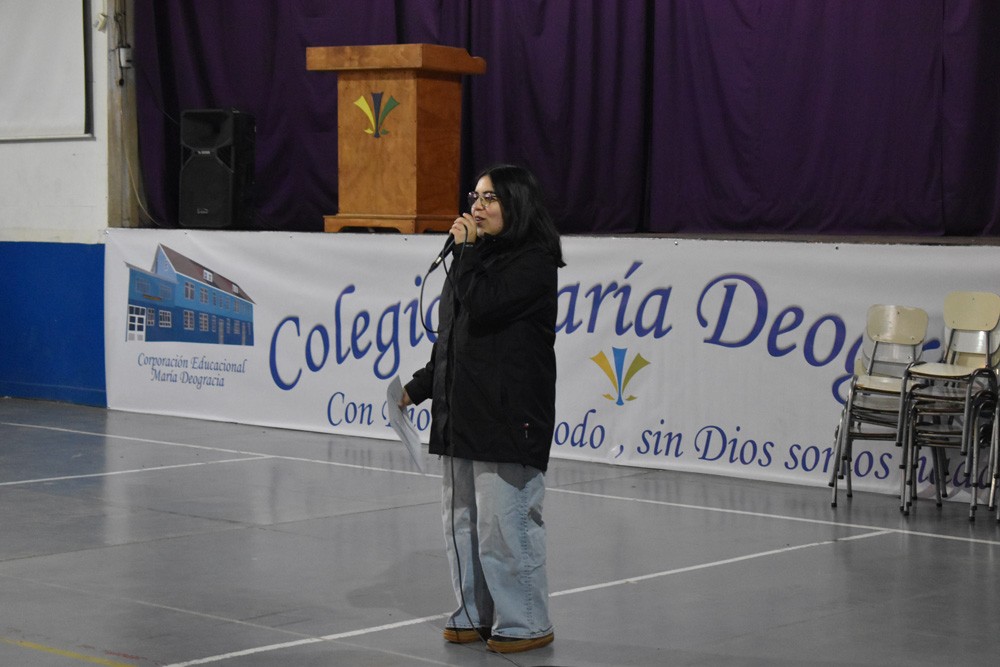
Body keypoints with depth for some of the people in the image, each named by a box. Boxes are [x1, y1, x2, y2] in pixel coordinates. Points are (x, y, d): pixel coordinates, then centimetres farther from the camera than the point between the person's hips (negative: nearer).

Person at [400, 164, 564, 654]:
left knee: (504, 523, -6)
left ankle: (525, 624, 4)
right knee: (461, 521, 12)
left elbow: (480, 306, -22)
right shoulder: (480, 258, 17)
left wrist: (466, 249, -10)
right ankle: (475, 615, 22)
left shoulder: (534, 263, -8)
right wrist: (419, 387, 17)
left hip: (508, 419, -9)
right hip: (462, 415, 9)